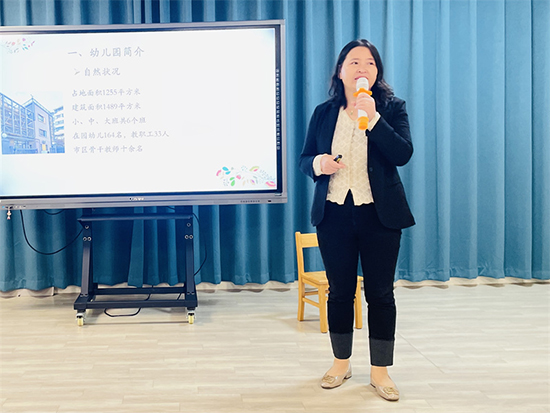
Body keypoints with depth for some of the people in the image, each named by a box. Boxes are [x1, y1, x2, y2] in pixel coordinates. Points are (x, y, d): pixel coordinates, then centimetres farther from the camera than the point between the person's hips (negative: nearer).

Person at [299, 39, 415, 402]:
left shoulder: (393, 107, 2)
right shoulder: (323, 113, 8)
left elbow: (403, 154, -13)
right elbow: (304, 160, 10)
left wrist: (372, 117, -21)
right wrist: (318, 164, -13)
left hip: (379, 213, -2)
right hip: (334, 212, 2)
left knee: (380, 292, 3)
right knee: (340, 290, 10)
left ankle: (381, 371, 17)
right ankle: (341, 363, 27)